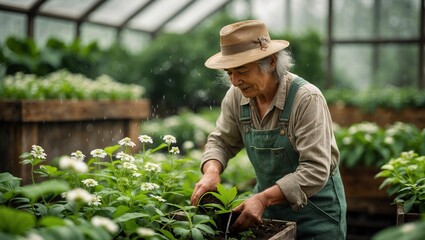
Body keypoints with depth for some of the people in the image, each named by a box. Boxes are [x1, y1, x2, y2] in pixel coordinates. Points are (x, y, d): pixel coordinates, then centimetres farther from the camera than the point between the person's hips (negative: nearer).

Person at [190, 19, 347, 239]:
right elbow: (221, 141, 5)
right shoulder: (236, 96, -8)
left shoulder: (306, 98, -24)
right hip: (269, 204, 5)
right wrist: (211, 171, -16)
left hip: (315, 210, -4)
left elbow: (315, 170, -27)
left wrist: (263, 198, -36)